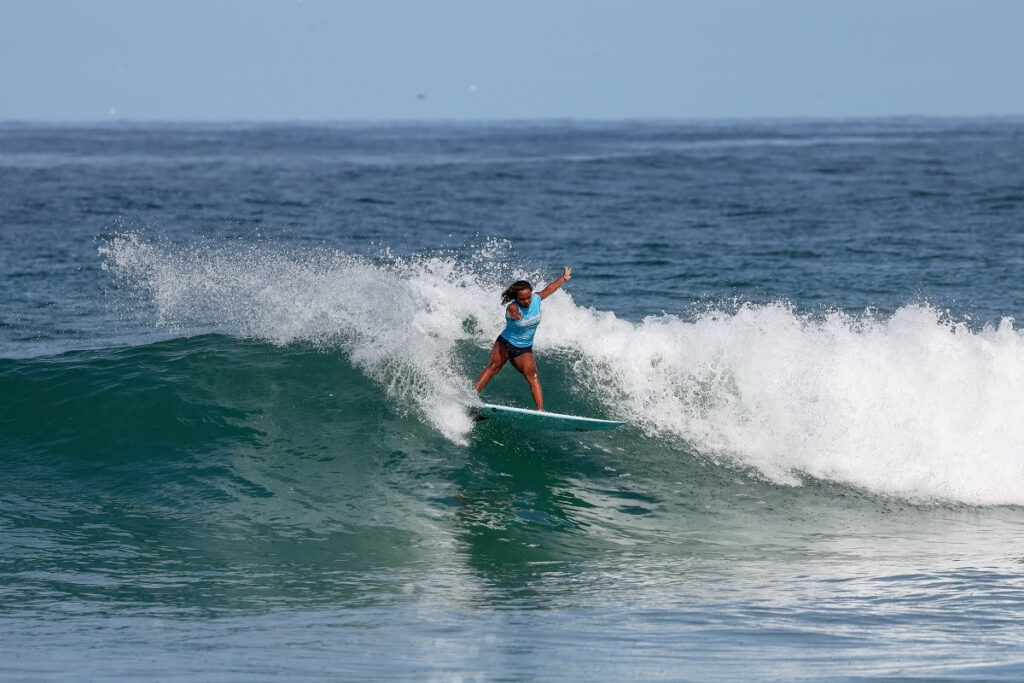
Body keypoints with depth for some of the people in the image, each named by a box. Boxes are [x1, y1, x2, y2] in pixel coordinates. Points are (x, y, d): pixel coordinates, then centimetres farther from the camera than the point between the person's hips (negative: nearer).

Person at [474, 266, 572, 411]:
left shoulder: (536, 299, -6)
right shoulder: (513, 308, -23)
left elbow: (548, 289, 15)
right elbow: (512, 312, -49)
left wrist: (563, 278, 30)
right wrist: (515, 316, -73)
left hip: (524, 350, 4)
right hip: (505, 344, -4)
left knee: (532, 375, -19)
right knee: (494, 365, -30)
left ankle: (541, 410, -30)